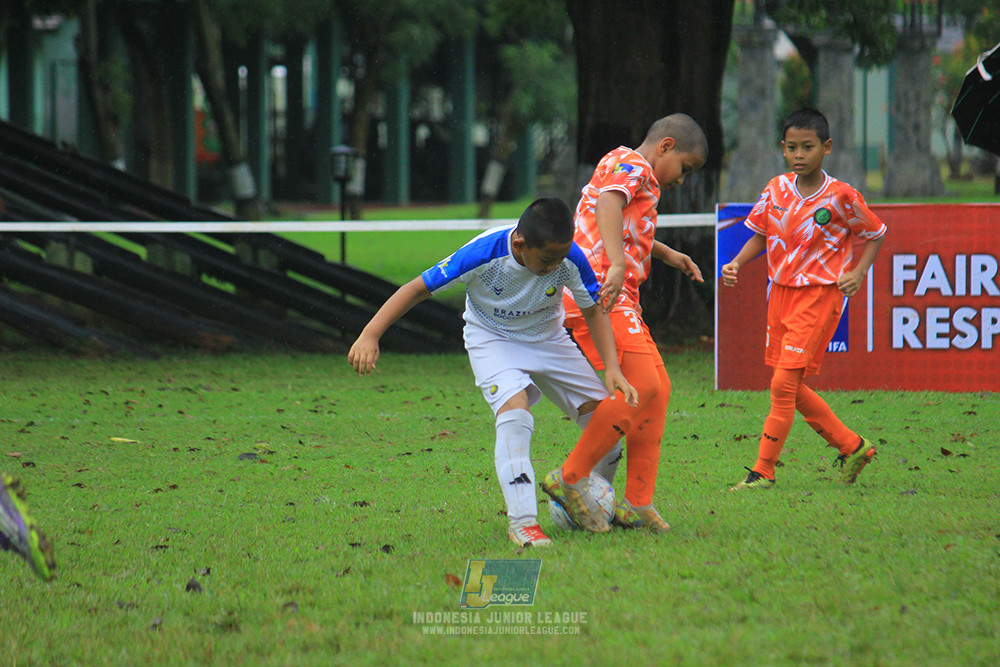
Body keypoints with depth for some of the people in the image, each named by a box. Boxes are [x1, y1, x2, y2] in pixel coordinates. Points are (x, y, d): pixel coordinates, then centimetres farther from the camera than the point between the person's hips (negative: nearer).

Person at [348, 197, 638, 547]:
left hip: (547, 338, 4)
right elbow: (419, 288, -25)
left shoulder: (569, 259, -25)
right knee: (515, 412, -31)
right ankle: (521, 521, -27)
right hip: (493, 340, -4)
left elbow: (594, 310, -7)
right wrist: (370, 336, -34)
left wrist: (612, 368, -19)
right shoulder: (484, 254, -34)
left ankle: (594, 502, 20)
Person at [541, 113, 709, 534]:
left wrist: (666, 254, 44)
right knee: (641, 386, -19)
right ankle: (571, 479, -13)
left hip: (619, 300, 11)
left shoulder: (637, 176, 28)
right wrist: (617, 266, -40)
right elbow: (607, 207, -27)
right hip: (601, 292, -11)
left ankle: (637, 503, 6)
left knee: (657, 388, 7)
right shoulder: (630, 166, -5)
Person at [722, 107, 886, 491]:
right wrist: (737, 263, -5)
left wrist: (859, 272, -10)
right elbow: (760, 235, 13)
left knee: (784, 383, -13)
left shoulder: (841, 196, -10)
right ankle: (852, 447, 26)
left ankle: (763, 471, -7)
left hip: (819, 295, -6)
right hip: (780, 293, 6)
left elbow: (875, 233, 3)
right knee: (791, 388, 10)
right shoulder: (777, 190, 2)